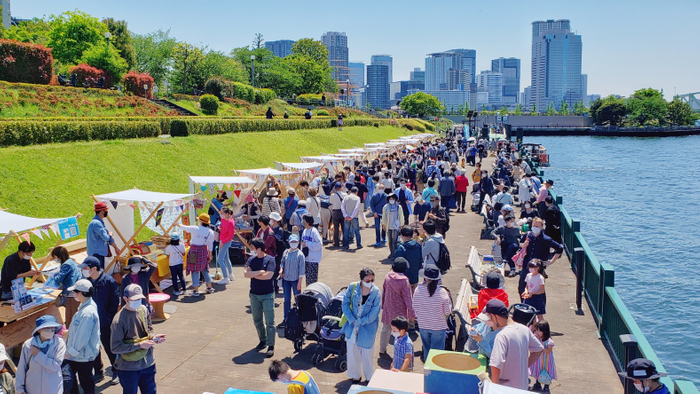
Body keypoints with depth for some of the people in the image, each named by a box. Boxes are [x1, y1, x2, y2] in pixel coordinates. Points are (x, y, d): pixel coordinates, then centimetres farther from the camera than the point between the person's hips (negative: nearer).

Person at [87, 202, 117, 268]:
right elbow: (105, 237, -24)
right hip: (96, 253, -10)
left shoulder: (100, 222, 15)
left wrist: (115, 247, 17)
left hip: (100, 252, 10)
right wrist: (110, 234, -3)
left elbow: (108, 237, 20)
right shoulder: (96, 223, -18)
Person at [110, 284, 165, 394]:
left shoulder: (143, 310, -2)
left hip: (148, 364, 5)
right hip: (129, 368, -5)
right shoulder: (119, 319, -19)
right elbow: (115, 348, -18)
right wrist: (139, 345, -22)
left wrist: (153, 336, -9)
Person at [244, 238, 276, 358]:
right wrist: (259, 272, -16)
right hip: (254, 294, 5)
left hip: (268, 295, -5)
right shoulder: (251, 259, 4)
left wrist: (253, 275, -10)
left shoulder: (270, 259, -8)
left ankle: (271, 346, -1)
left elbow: (268, 275, -19)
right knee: (257, 320, 14)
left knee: (269, 322, -6)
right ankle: (263, 340, 31)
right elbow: (246, 273, -9)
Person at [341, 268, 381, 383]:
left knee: (367, 352, 7)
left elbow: (374, 313, -12)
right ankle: (356, 375, 28)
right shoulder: (353, 287, -9)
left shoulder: (376, 292, -13)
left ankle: (369, 377, 26)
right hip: (352, 325, 2)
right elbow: (345, 304, -4)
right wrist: (352, 320, -13)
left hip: (367, 327, -2)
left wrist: (360, 322, -14)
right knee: (352, 350, 9)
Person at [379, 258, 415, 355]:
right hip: (399, 311, -5)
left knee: (385, 329, 20)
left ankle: (382, 349, 35)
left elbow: (383, 292, 6)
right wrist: (412, 314, -8)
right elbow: (408, 299, -15)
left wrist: (383, 305, 20)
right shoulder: (404, 280, -20)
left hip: (387, 309, 5)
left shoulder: (387, 277, -7)